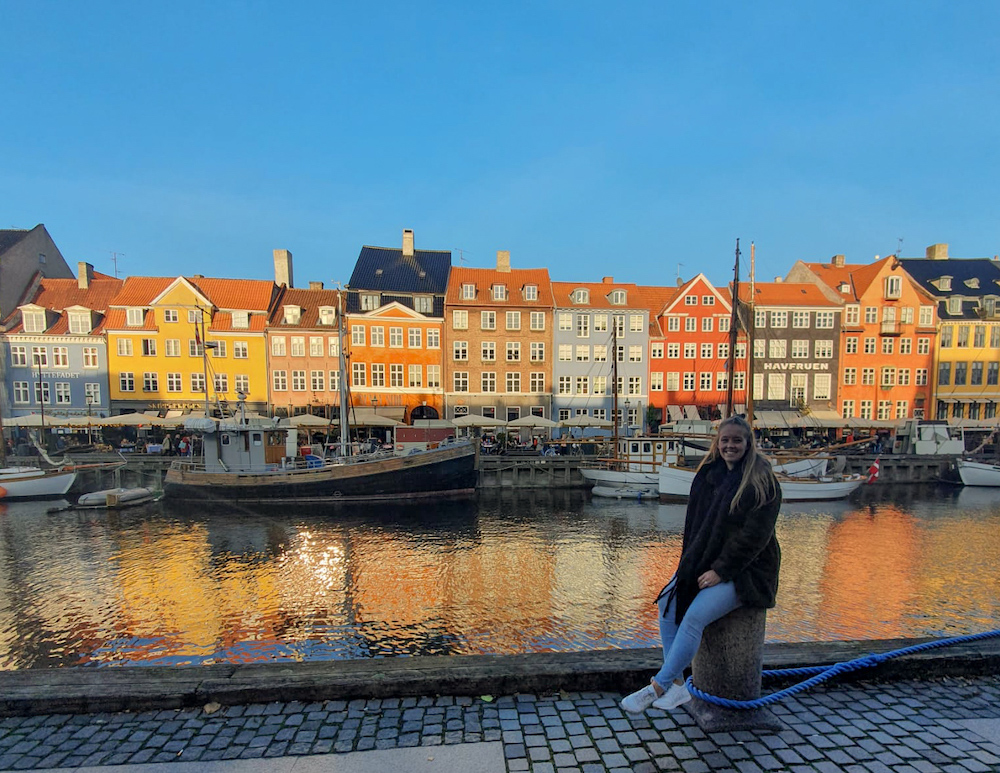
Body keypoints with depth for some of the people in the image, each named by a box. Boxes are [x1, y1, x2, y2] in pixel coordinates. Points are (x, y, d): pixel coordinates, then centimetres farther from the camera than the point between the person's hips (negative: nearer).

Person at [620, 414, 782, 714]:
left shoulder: (763, 483, -10)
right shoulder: (709, 475, 9)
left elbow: (755, 535, -16)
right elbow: (694, 523, 12)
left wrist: (720, 571, -19)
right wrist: (690, 562, 0)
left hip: (745, 571, -7)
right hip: (705, 563, 7)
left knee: (694, 616, -23)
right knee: (667, 603, -9)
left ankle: (658, 687, -12)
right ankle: (677, 685, -1)